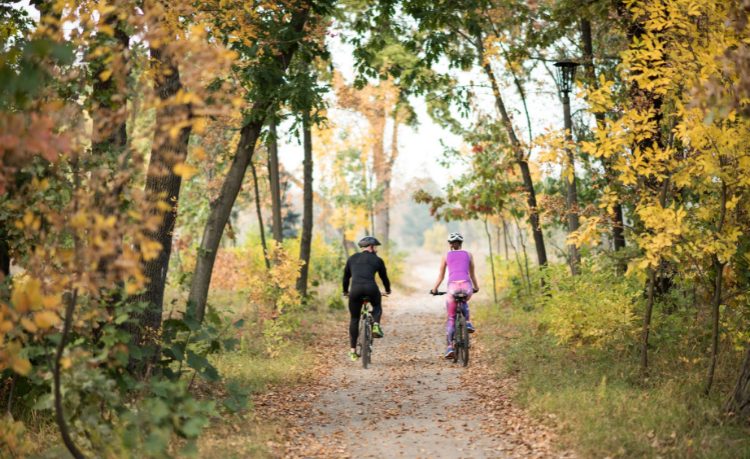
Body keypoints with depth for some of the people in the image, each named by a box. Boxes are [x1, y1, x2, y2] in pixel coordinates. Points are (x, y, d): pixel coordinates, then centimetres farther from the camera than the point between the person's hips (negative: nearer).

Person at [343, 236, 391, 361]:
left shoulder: (352, 258, 24)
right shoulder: (377, 260, 18)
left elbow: (346, 276, 31)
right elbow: (384, 277, 28)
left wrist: (345, 291, 46)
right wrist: (388, 290, 46)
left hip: (355, 290, 2)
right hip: (370, 288, -2)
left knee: (354, 319, 14)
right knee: (377, 307, 29)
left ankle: (353, 350, 12)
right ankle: (376, 325, -1)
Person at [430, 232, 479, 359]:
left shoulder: (446, 256, 15)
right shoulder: (468, 255, 17)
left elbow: (441, 276, 18)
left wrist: (434, 289, 31)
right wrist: (476, 287, 40)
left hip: (453, 286, -1)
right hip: (467, 286, 1)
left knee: (451, 319, 10)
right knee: (464, 303, 37)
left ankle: (450, 346, -1)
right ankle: (467, 322, 13)